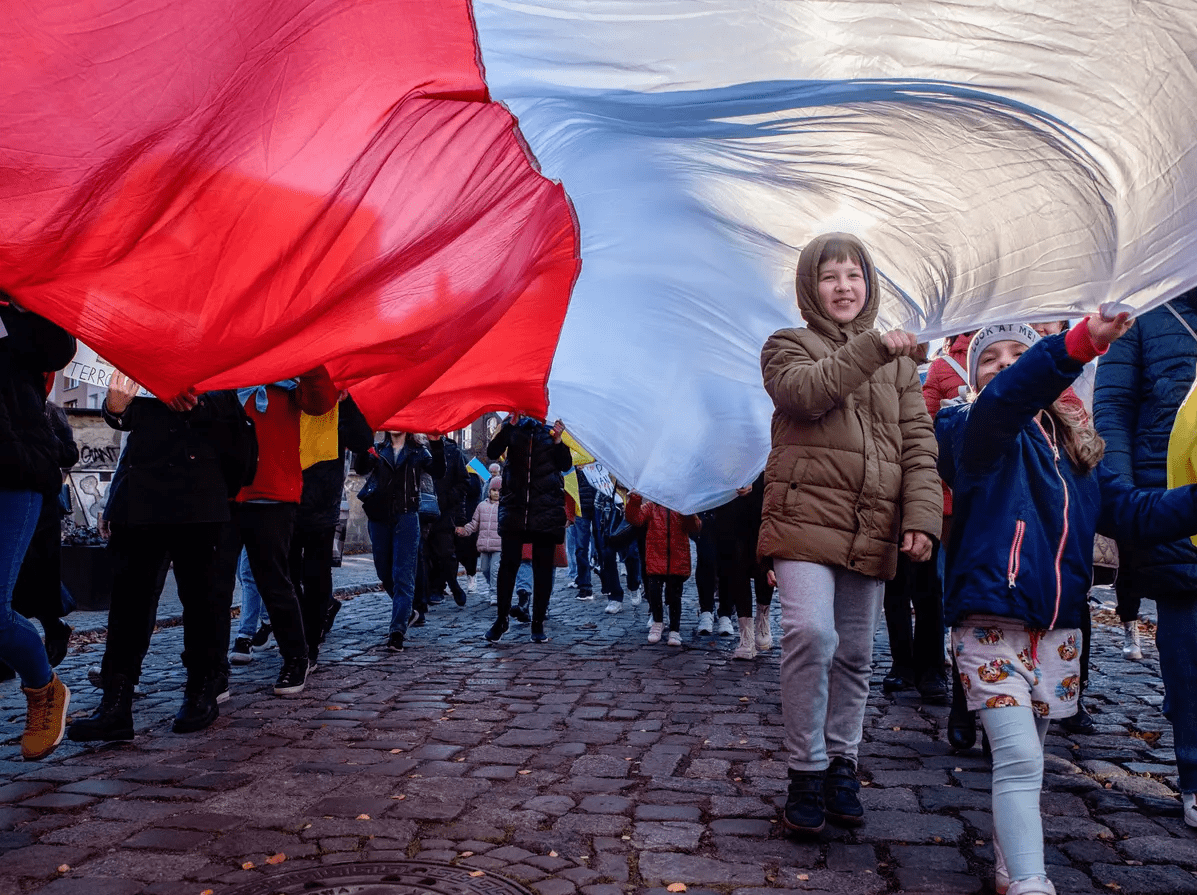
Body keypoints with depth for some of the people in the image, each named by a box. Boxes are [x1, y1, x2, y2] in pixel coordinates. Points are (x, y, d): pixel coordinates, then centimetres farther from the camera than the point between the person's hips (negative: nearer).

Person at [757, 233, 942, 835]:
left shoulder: (898, 362, 17)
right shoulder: (788, 346, 8)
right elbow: (805, 391, -16)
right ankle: (806, 770, -2)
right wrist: (870, 348, -22)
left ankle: (841, 763, 29)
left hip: (872, 533, 4)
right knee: (811, 633, -19)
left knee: (856, 652, 10)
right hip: (805, 519, -4)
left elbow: (918, 444, 10)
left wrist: (921, 516, -3)